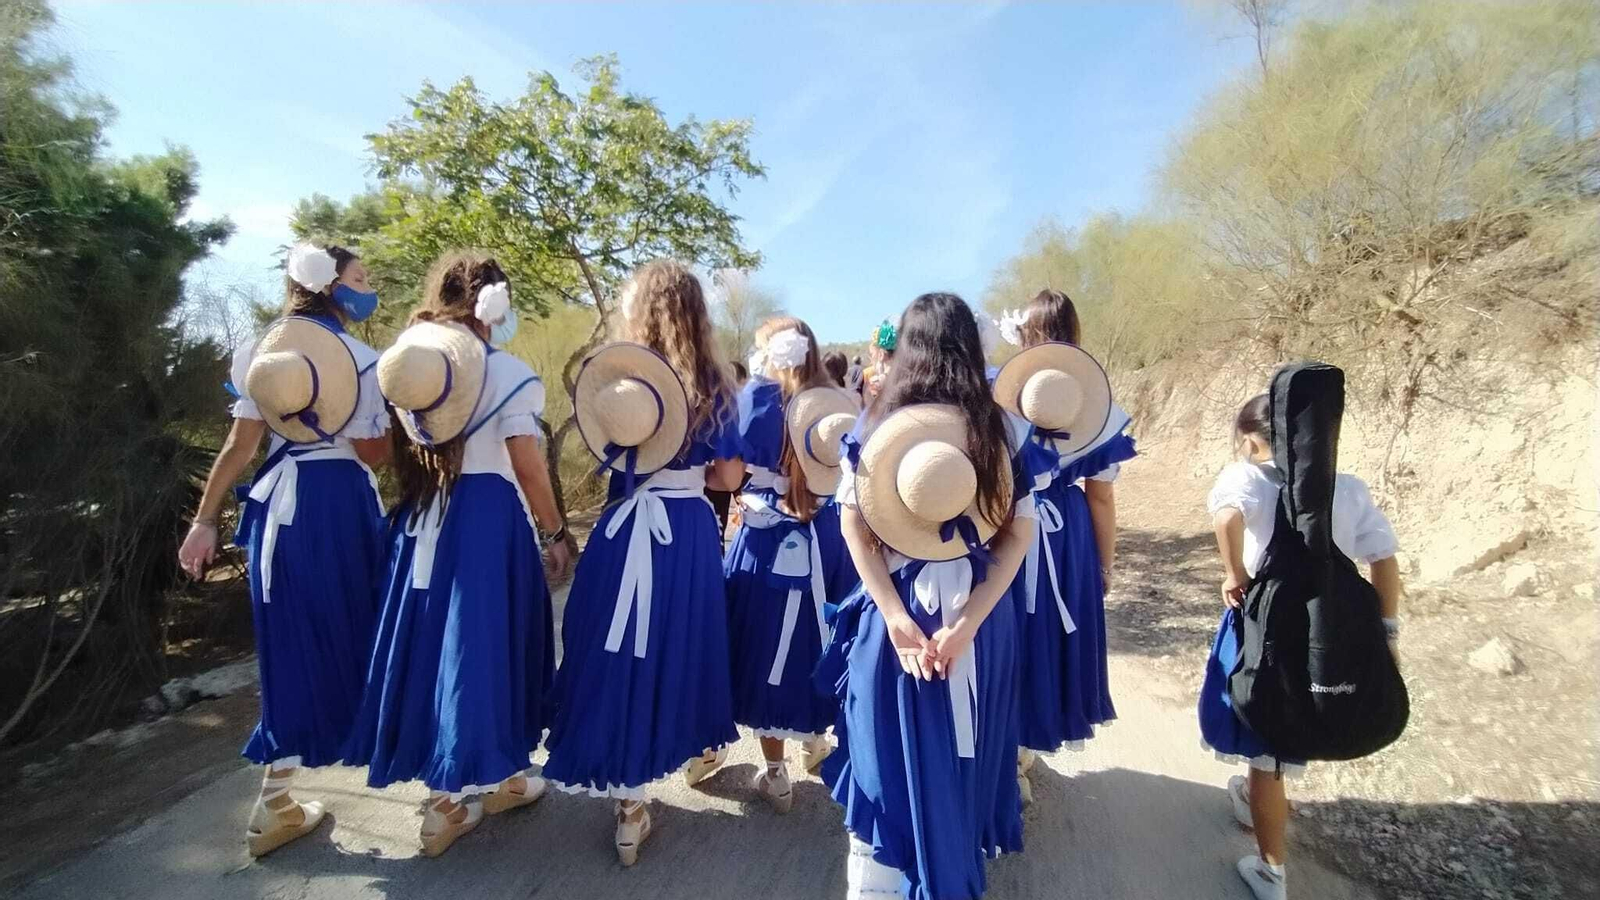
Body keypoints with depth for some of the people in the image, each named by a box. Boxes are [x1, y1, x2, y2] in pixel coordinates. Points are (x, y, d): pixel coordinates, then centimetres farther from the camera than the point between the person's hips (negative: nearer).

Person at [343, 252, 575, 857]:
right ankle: (493, 777, 23)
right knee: (481, 641, 6)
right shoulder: (507, 372, -10)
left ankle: (460, 782, 27)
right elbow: (528, 466, -13)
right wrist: (556, 532, -4)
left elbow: (401, 454, 11)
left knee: (431, 638, 13)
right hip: (488, 518, -6)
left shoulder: (408, 366, 8)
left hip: (422, 519, 6)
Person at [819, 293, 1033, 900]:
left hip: (893, 612, -2)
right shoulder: (1003, 429, -3)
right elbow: (1019, 534, -7)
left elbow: (853, 529, -11)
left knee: (891, 753, 14)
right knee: (963, 749, 23)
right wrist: (968, 622, -11)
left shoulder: (873, 426, -7)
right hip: (981, 615, 2)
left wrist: (896, 619, -13)